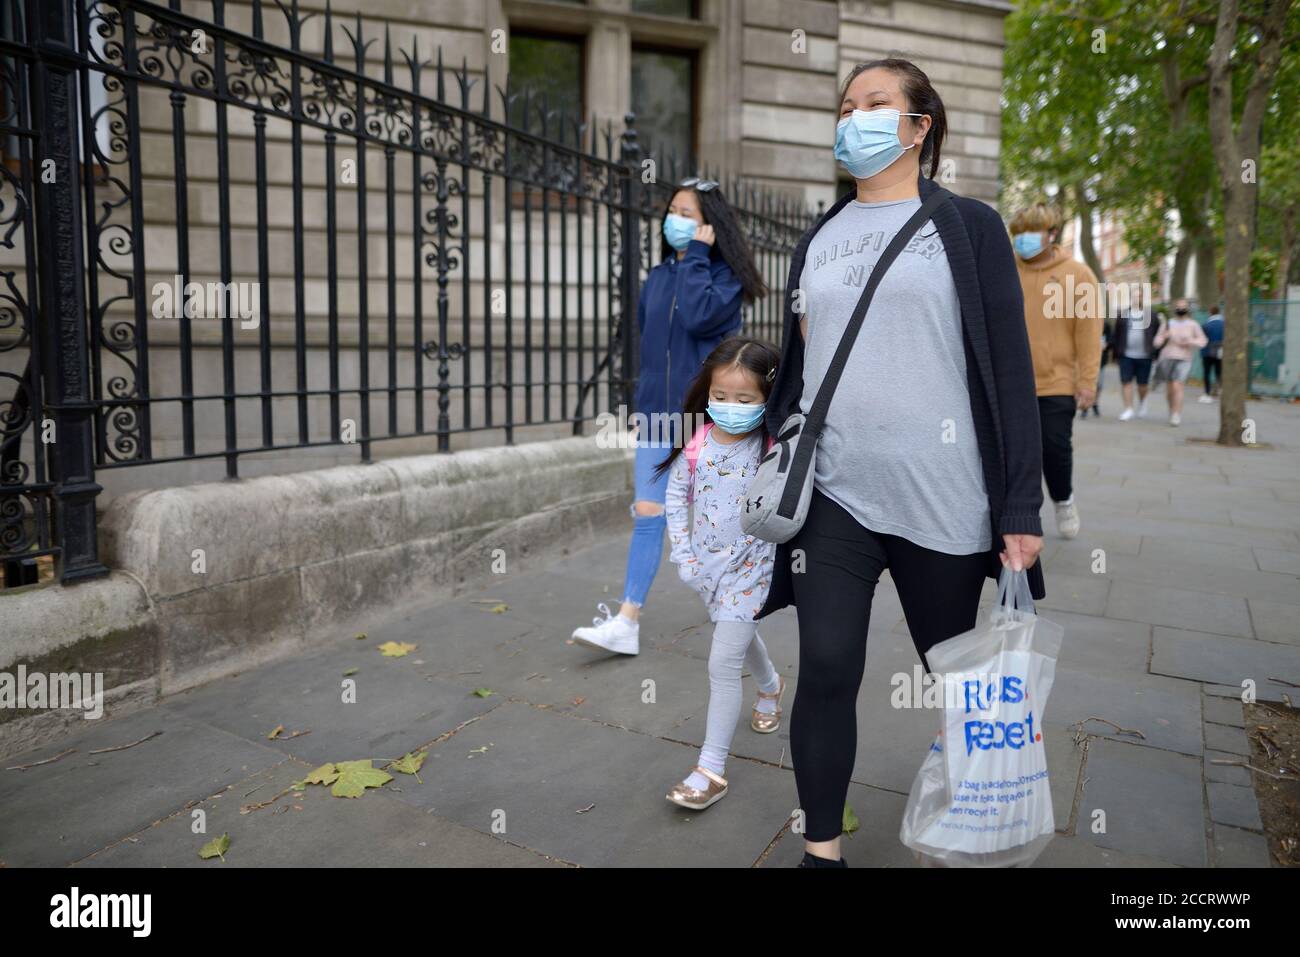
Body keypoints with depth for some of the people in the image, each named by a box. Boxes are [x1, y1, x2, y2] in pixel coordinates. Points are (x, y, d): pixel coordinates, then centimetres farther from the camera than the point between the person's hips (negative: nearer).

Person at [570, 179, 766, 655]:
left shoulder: (724, 276, -5)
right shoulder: (658, 277, 11)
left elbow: (698, 316, -25)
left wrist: (695, 256, -16)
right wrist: (645, 394, 15)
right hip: (657, 417, 5)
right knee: (646, 516, 0)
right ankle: (626, 623, 2)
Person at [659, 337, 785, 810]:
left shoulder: (774, 451, -17)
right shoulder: (696, 444, -9)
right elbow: (676, 499, 1)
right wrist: (684, 555, -1)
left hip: (750, 566, -5)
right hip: (706, 564, 5)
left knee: (723, 664, -8)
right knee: (738, 634, 28)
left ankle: (711, 769, 3)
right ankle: (770, 685, 61)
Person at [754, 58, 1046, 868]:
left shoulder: (967, 227, 2)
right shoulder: (817, 240, 13)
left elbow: (1009, 367, -3)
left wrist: (1021, 505, -8)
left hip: (941, 495, -2)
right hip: (832, 494, 2)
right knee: (827, 671, -2)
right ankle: (822, 849, 16)